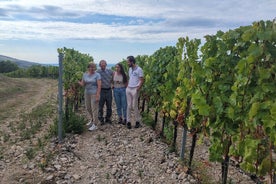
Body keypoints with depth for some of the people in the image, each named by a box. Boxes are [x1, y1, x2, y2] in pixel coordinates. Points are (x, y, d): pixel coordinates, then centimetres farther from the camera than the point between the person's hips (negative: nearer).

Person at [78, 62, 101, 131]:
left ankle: (95, 125, 5)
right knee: (88, 108, 16)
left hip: (94, 94, -6)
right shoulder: (85, 74, 7)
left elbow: (99, 86, -13)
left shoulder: (97, 75, -8)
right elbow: (82, 84, 7)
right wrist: (78, 81, -14)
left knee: (94, 109, -4)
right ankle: (92, 119, 39)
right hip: (87, 93, 6)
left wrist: (97, 95, -19)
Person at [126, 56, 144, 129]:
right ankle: (128, 121, 13)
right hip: (128, 89, 6)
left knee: (134, 106, -1)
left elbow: (141, 81, -10)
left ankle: (138, 121, 14)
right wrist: (127, 87, 11)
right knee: (129, 106, 7)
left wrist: (137, 89, -15)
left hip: (134, 89, -6)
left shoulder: (139, 69, -9)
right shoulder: (130, 69, 13)